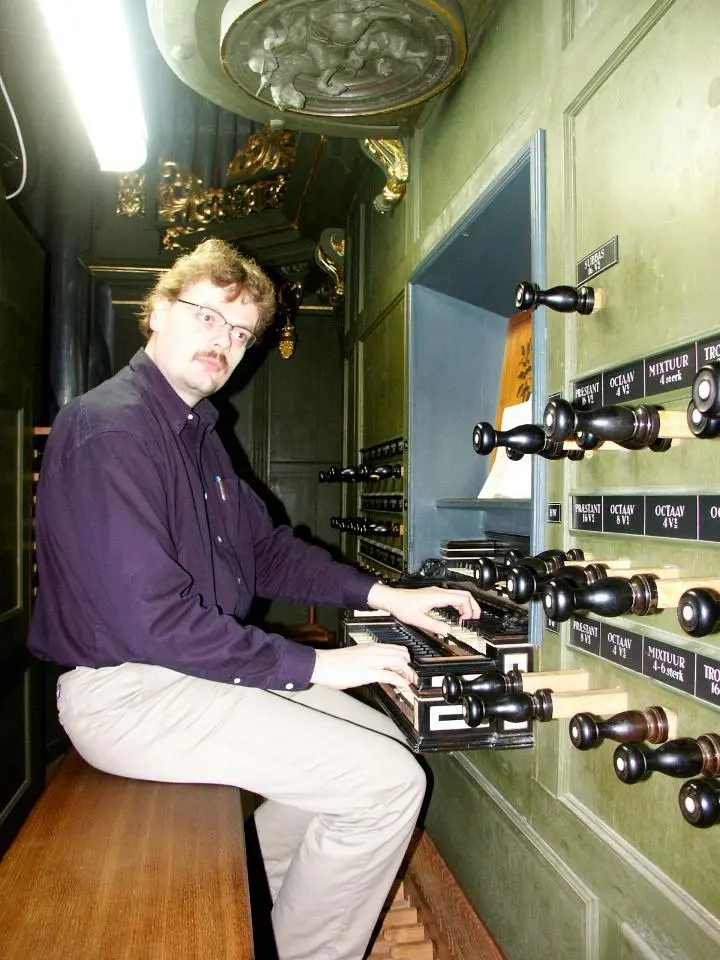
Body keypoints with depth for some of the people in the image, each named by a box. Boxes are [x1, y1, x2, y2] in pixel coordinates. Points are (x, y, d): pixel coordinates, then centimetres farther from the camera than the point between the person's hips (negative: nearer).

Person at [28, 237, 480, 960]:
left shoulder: (197, 432, 14)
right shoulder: (110, 427, -19)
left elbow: (265, 549, 15)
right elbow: (151, 617, -26)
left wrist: (381, 595, 3)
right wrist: (313, 666, -21)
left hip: (194, 670, 10)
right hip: (126, 690, -10)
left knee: (379, 736, 14)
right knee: (388, 781, -14)